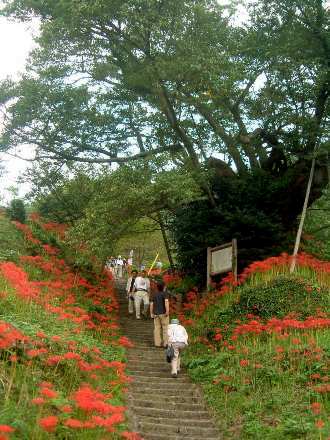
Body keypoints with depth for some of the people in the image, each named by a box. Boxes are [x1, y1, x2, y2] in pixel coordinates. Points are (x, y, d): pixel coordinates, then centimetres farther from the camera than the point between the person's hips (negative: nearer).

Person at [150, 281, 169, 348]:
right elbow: (166, 302, -22)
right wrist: (167, 311, -24)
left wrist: (151, 313, 13)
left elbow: (151, 304, 7)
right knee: (165, 328, 1)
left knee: (157, 328, 6)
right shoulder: (164, 294, -6)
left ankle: (157, 343, 7)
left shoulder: (154, 294, 8)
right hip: (163, 313, -5)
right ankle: (166, 343, -1)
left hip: (156, 314, 5)